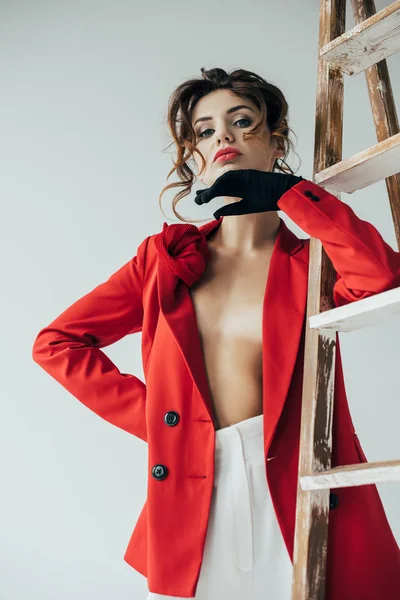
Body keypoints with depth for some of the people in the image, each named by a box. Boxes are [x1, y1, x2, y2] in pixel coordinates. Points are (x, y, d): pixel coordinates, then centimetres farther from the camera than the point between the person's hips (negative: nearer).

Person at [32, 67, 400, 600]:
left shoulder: (311, 258, 6)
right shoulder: (168, 257, 11)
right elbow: (56, 342, 10)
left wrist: (286, 191, -9)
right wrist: (153, 418, 1)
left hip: (301, 498, -1)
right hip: (193, 511, 2)